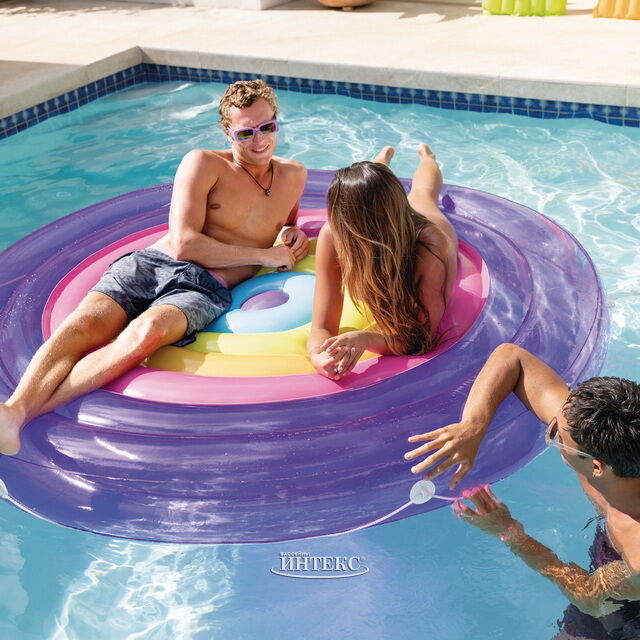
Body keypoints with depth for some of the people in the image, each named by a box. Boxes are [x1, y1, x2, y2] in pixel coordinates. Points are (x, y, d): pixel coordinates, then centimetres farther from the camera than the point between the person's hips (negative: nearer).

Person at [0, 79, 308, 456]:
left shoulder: (294, 176, 20)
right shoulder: (204, 164, 7)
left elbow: (286, 219, 43)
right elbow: (184, 244, -3)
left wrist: (293, 234, 17)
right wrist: (265, 255, -1)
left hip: (204, 288, -1)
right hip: (148, 263, 1)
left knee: (147, 332, -36)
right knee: (82, 325, -32)